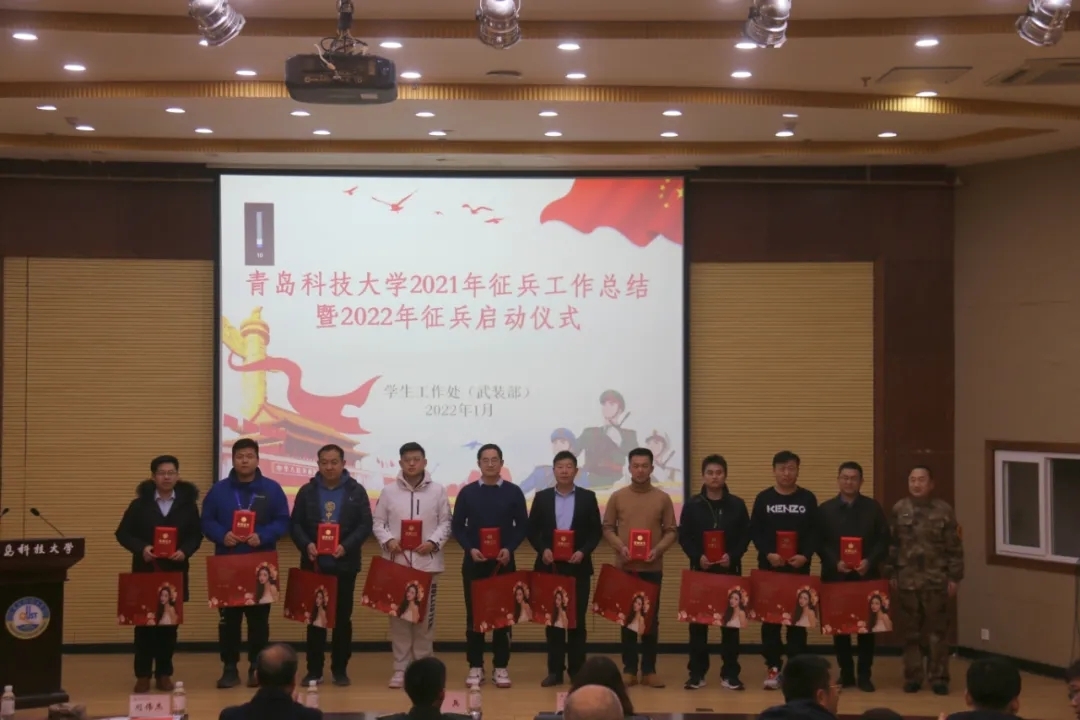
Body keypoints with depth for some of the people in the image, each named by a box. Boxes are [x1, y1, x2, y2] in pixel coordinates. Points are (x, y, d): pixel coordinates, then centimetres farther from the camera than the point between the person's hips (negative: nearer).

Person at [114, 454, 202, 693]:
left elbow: (196, 534, 4)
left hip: (175, 571, 1)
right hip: (145, 570, -1)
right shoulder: (140, 503, 1)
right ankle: (143, 674, 7)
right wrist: (140, 548, -16)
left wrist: (185, 551, -15)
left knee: (170, 621, 5)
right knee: (144, 621, -1)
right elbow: (122, 533, 1)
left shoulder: (187, 503, 3)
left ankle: (164, 673, 14)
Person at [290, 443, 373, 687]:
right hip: (314, 564, 1)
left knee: (342, 617, 5)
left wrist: (346, 546, -17)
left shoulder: (356, 491, 2)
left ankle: (340, 669, 13)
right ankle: (314, 670, 11)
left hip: (344, 564, -1)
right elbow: (295, 524, 3)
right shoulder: (307, 491, 6)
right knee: (314, 617, 5)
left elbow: (365, 525, -3)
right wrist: (306, 544, -15)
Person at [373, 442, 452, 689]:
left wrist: (433, 542, -12)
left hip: (427, 562, 0)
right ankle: (400, 668, 10)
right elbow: (378, 522, 6)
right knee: (398, 615, 3)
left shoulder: (437, 490, 2)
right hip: (396, 561, 1)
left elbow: (446, 522, 3)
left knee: (425, 615, 4)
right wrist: (387, 540, -12)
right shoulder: (389, 491, 4)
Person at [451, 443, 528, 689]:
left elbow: (522, 526, 3)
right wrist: (470, 549, -12)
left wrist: (509, 549, -12)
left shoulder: (513, 492, 3)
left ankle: (501, 667, 10)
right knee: (474, 613, 3)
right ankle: (475, 667, 10)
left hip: (504, 562, 0)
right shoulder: (467, 492, 3)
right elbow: (457, 526, 4)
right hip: (474, 562, 0)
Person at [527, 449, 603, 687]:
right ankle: (555, 670, 8)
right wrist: (543, 550, -11)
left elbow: (596, 531, 3)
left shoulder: (588, 497, 4)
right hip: (550, 566, 1)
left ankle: (577, 670, 8)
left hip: (578, 566, -1)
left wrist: (583, 551, -12)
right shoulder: (542, 497, 6)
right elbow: (532, 530, 6)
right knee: (552, 618, 3)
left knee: (577, 619, 2)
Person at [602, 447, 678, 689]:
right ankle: (629, 669, 9)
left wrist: (658, 550, -13)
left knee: (651, 618, 3)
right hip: (625, 567, 0)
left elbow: (671, 531, 4)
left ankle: (649, 670, 9)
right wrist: (620, 547, -12)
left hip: (652, 568, 0)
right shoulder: (617, 497, 4)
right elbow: (607, 528, 5)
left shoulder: (663, 498, 4)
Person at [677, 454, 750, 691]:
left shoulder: (737, 505, 4)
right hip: (700, 569, 0)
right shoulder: (692, 505, 3)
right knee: (698, 622, 1)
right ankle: (697, 673, 8)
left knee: (731, 620, 1)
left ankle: (730, 673, 8)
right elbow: (683, 537, 1)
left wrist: (732, 556, -13)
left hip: (730, 570, 0)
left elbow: (746, 536, 3)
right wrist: (697, 557, -14)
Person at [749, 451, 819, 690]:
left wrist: (805, 555, -13)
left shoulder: (808, 498, 4)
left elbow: (814, 532, 1)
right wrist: (768, 554, -14)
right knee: (770, 618, 2)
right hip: (769, 567, 0)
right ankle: (774, 667, 9)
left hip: (799, 567, 0)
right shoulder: (763, 498, 3)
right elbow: (754, 531, 0)